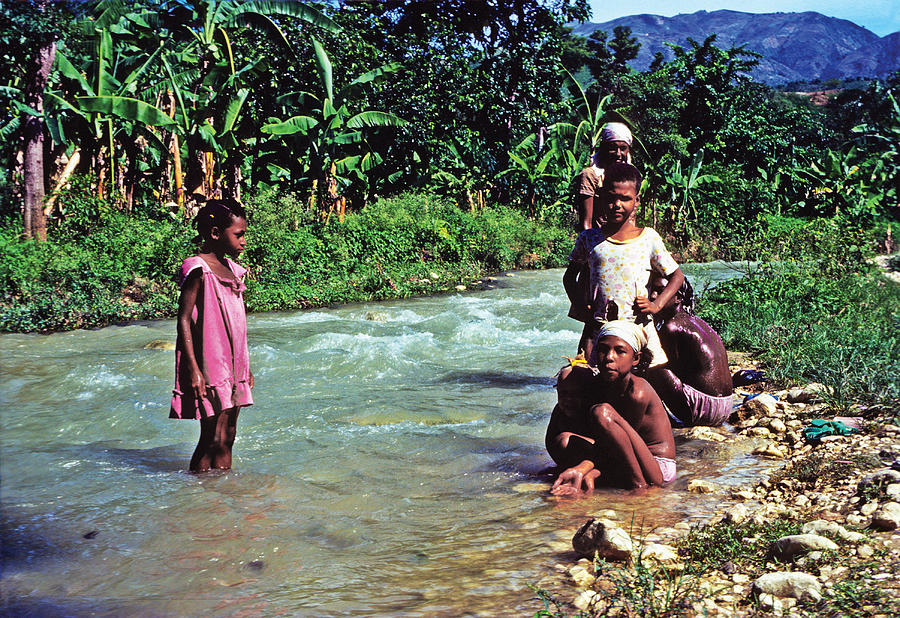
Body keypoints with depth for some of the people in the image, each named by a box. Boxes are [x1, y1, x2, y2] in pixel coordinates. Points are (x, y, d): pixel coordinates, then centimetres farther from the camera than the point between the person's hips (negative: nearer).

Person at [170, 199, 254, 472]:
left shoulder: (231, 269, 13)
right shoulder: (198, 269, -12)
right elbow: (184, 320, -14)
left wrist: (245, 367, 20)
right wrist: (193, 369, -20)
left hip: (231, 366, 8)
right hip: (209, 366, -8)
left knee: (228, 437, 11)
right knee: (213, 440, -6)